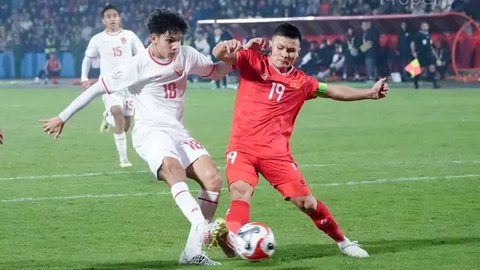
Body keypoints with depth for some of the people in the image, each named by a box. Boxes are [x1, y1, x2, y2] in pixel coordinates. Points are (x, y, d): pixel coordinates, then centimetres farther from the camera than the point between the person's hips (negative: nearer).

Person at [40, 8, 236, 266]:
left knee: (213, 178, -14)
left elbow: (215, 72, 23)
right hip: (150, 131, -6)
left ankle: (193, 250, -10)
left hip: (177, 131, 6)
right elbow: (97, 87, -4)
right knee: (173, 167, -38)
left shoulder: (186, 55, 5)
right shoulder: (138, 65, -10)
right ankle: (202, 227, -59)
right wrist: (62, 118, 0)